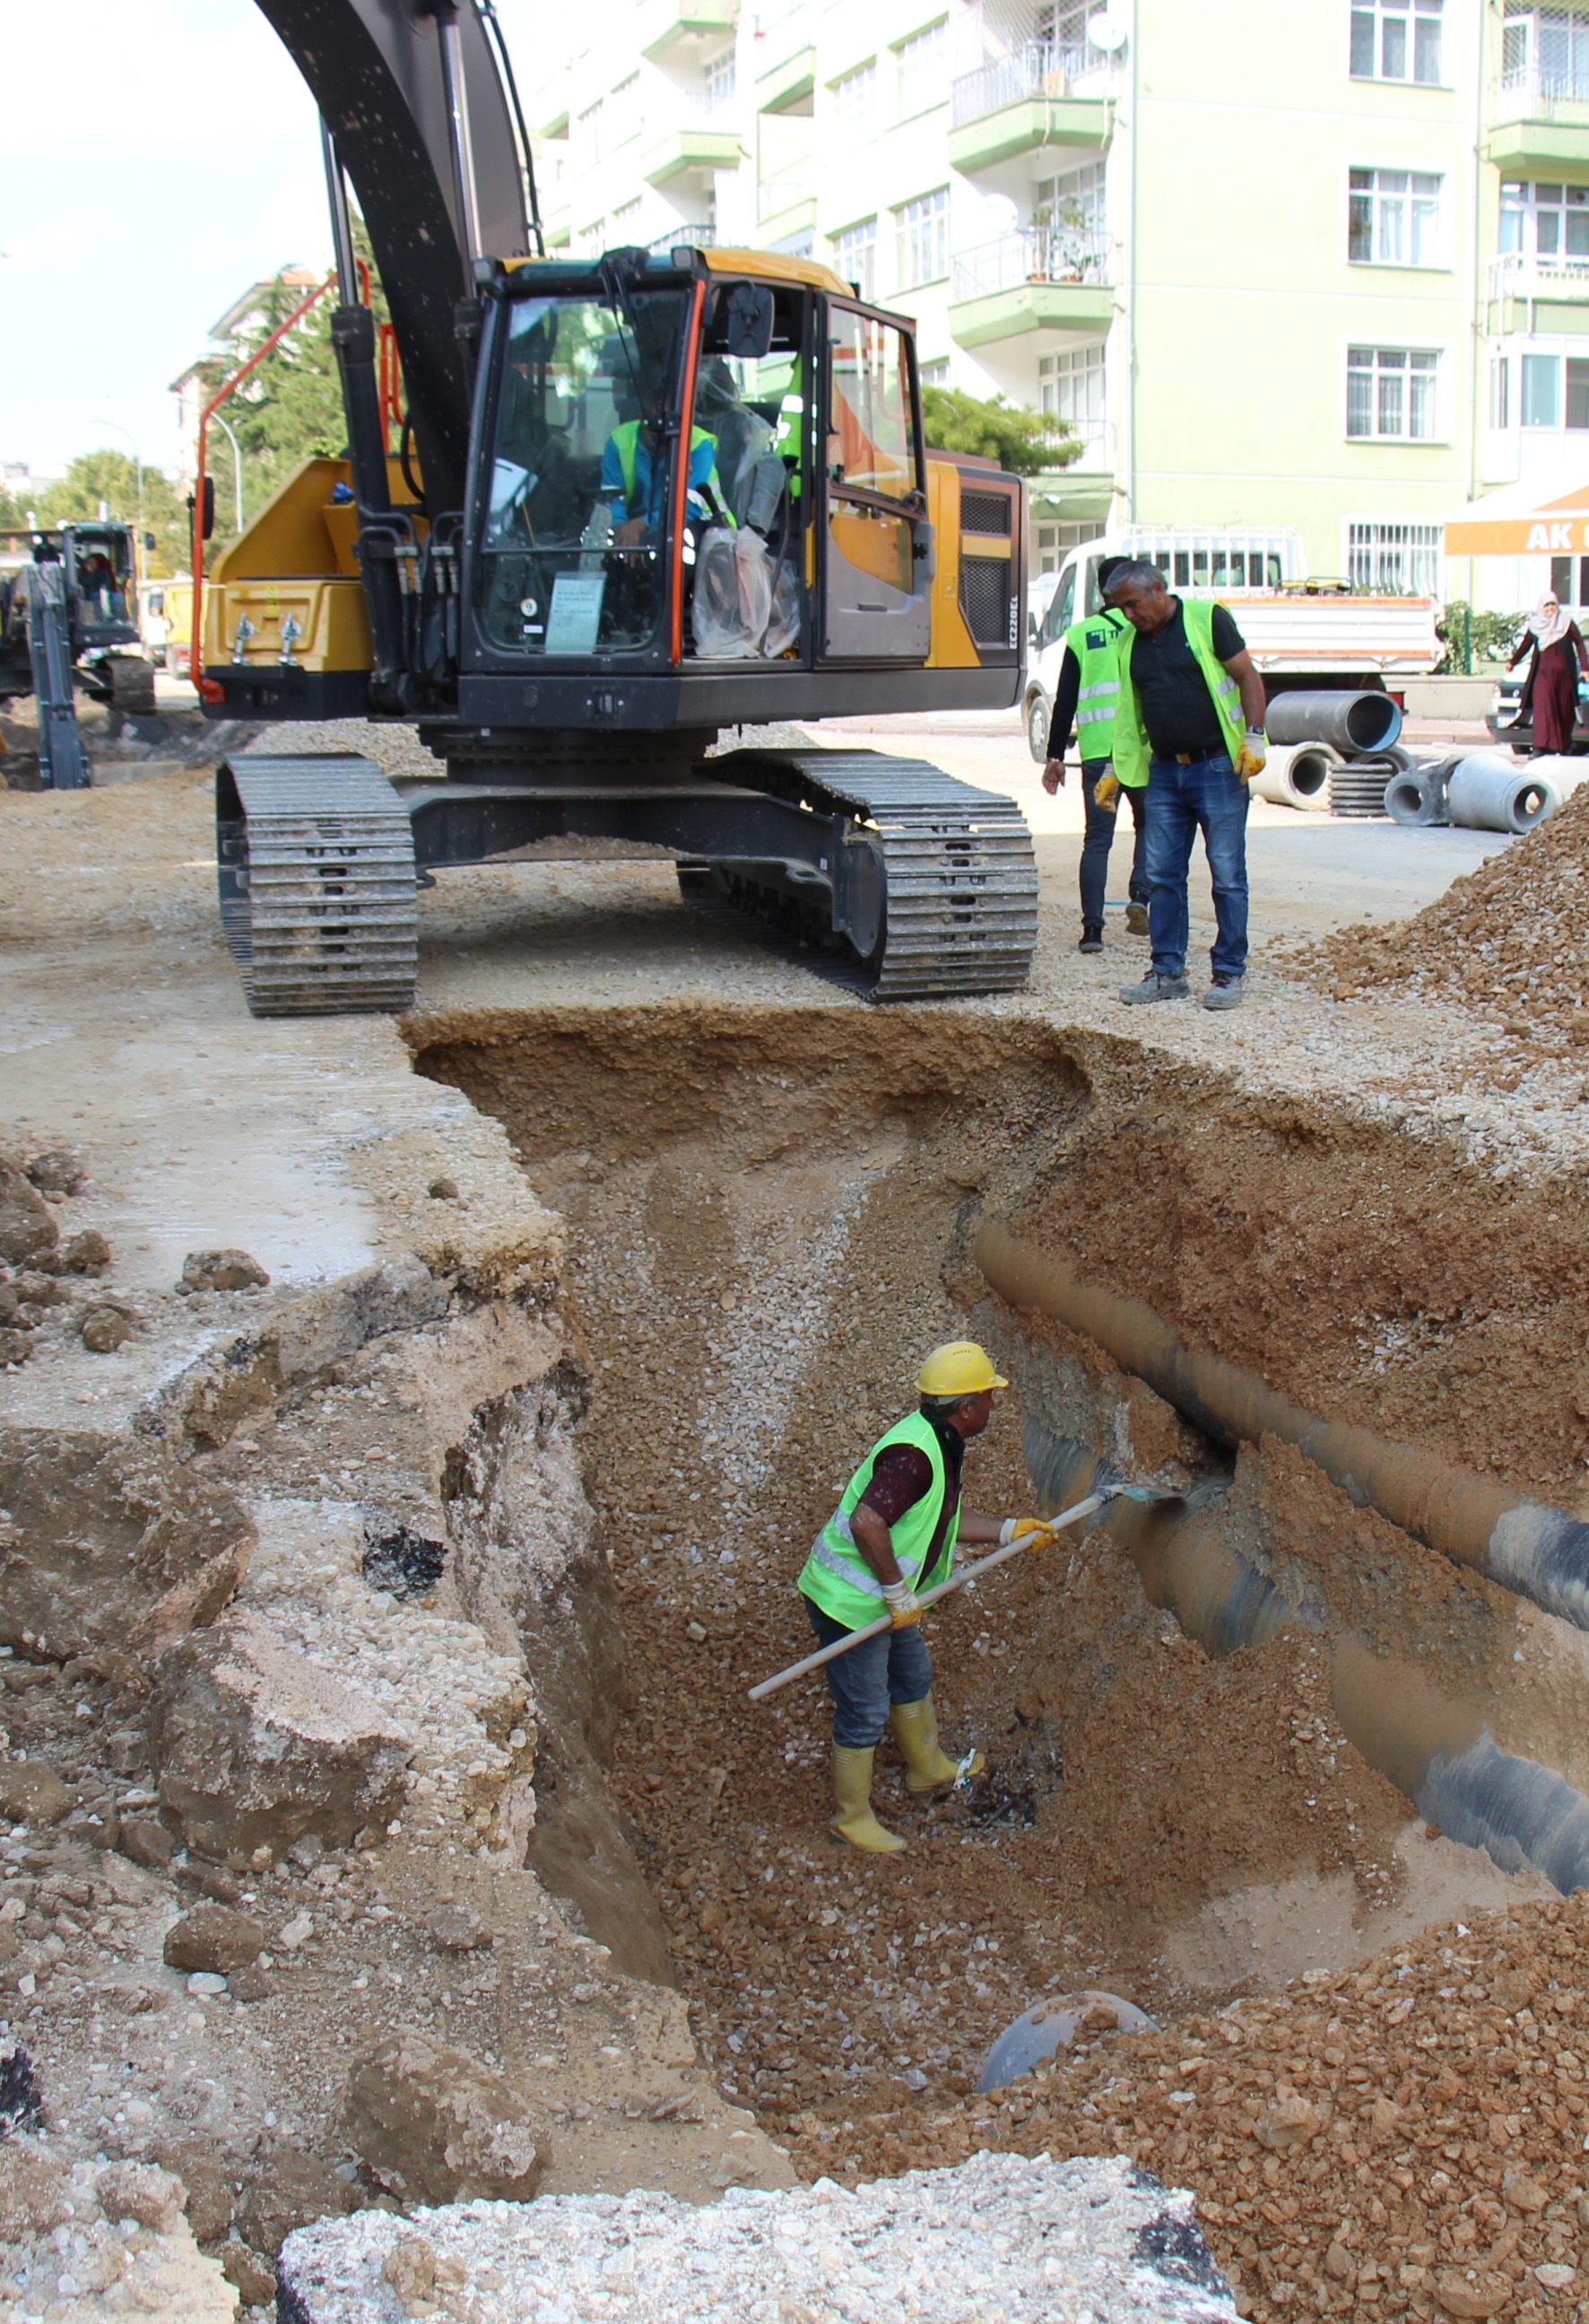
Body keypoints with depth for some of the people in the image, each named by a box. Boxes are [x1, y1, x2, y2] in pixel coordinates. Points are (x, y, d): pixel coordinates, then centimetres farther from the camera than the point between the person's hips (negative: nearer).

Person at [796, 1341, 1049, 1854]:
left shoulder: (940, 1443, 4)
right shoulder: (914, 1454, -29)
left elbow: (942, 1519, 19)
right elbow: (866, 1523, -38)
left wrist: (1010, 1529, 19)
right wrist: (899, 1595, -29)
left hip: (886, 1599, 11)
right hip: (850, 1602, -11)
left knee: (913, 1676, 28)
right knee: (864, 1713, 4)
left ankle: (928, 1768, 50)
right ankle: (852, 1816, 22)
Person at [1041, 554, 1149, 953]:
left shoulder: (1080, 636, 7)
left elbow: (1064, 701, 6)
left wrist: (1055, 756, 10)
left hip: (1098, 752, 1)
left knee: (1097, 840, 4)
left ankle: (1092, 927, -2)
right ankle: (1139, 896, -1)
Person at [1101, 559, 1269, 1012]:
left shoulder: (1207, 619, -4)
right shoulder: (1131, 644, 13)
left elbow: (1247, 675, -6)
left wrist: (1254, 735, -15)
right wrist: (1115, 770, 20)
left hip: (1217, 767, -6)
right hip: (1164, 771, 6)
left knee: (1227, 875, -1)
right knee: (1162, 876, 6)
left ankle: (1229, 974, 5)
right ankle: (1167, 972, 13)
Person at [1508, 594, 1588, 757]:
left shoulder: (1567, 623, 3)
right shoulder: (1535, 626, 5)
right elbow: (1525, 646, 12)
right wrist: (1513, 662, 2)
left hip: (1564, 673, 0)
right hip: (1543, 673, 0)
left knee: (1564, 708, 6)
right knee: (1543, 707, -13)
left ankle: (1565, 745, 21)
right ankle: (1539, 747, -19)